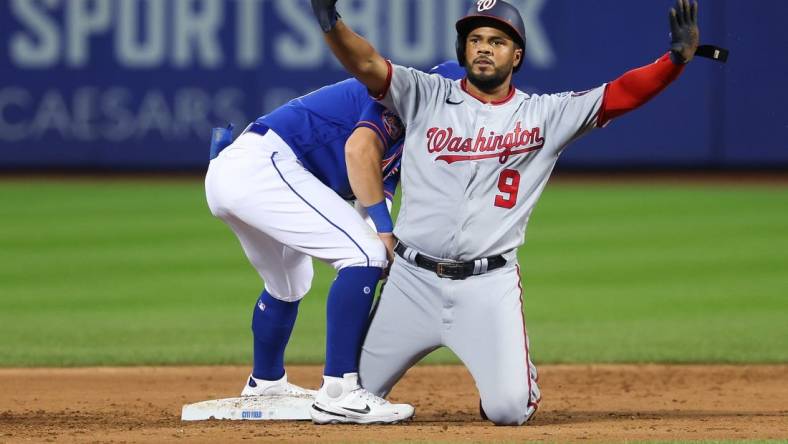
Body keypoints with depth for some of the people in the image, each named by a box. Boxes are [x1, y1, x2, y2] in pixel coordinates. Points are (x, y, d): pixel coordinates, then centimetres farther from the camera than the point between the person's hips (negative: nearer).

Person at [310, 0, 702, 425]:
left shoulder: (546, 115, 5)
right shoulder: (426, 96, 4)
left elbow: (620, 95, -5)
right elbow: (365, 64, -10)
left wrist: (677, 57, -20)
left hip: (489, 285, 0)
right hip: (413, 279, 1)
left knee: (510, 408, -13)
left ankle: (513, 371, 25)